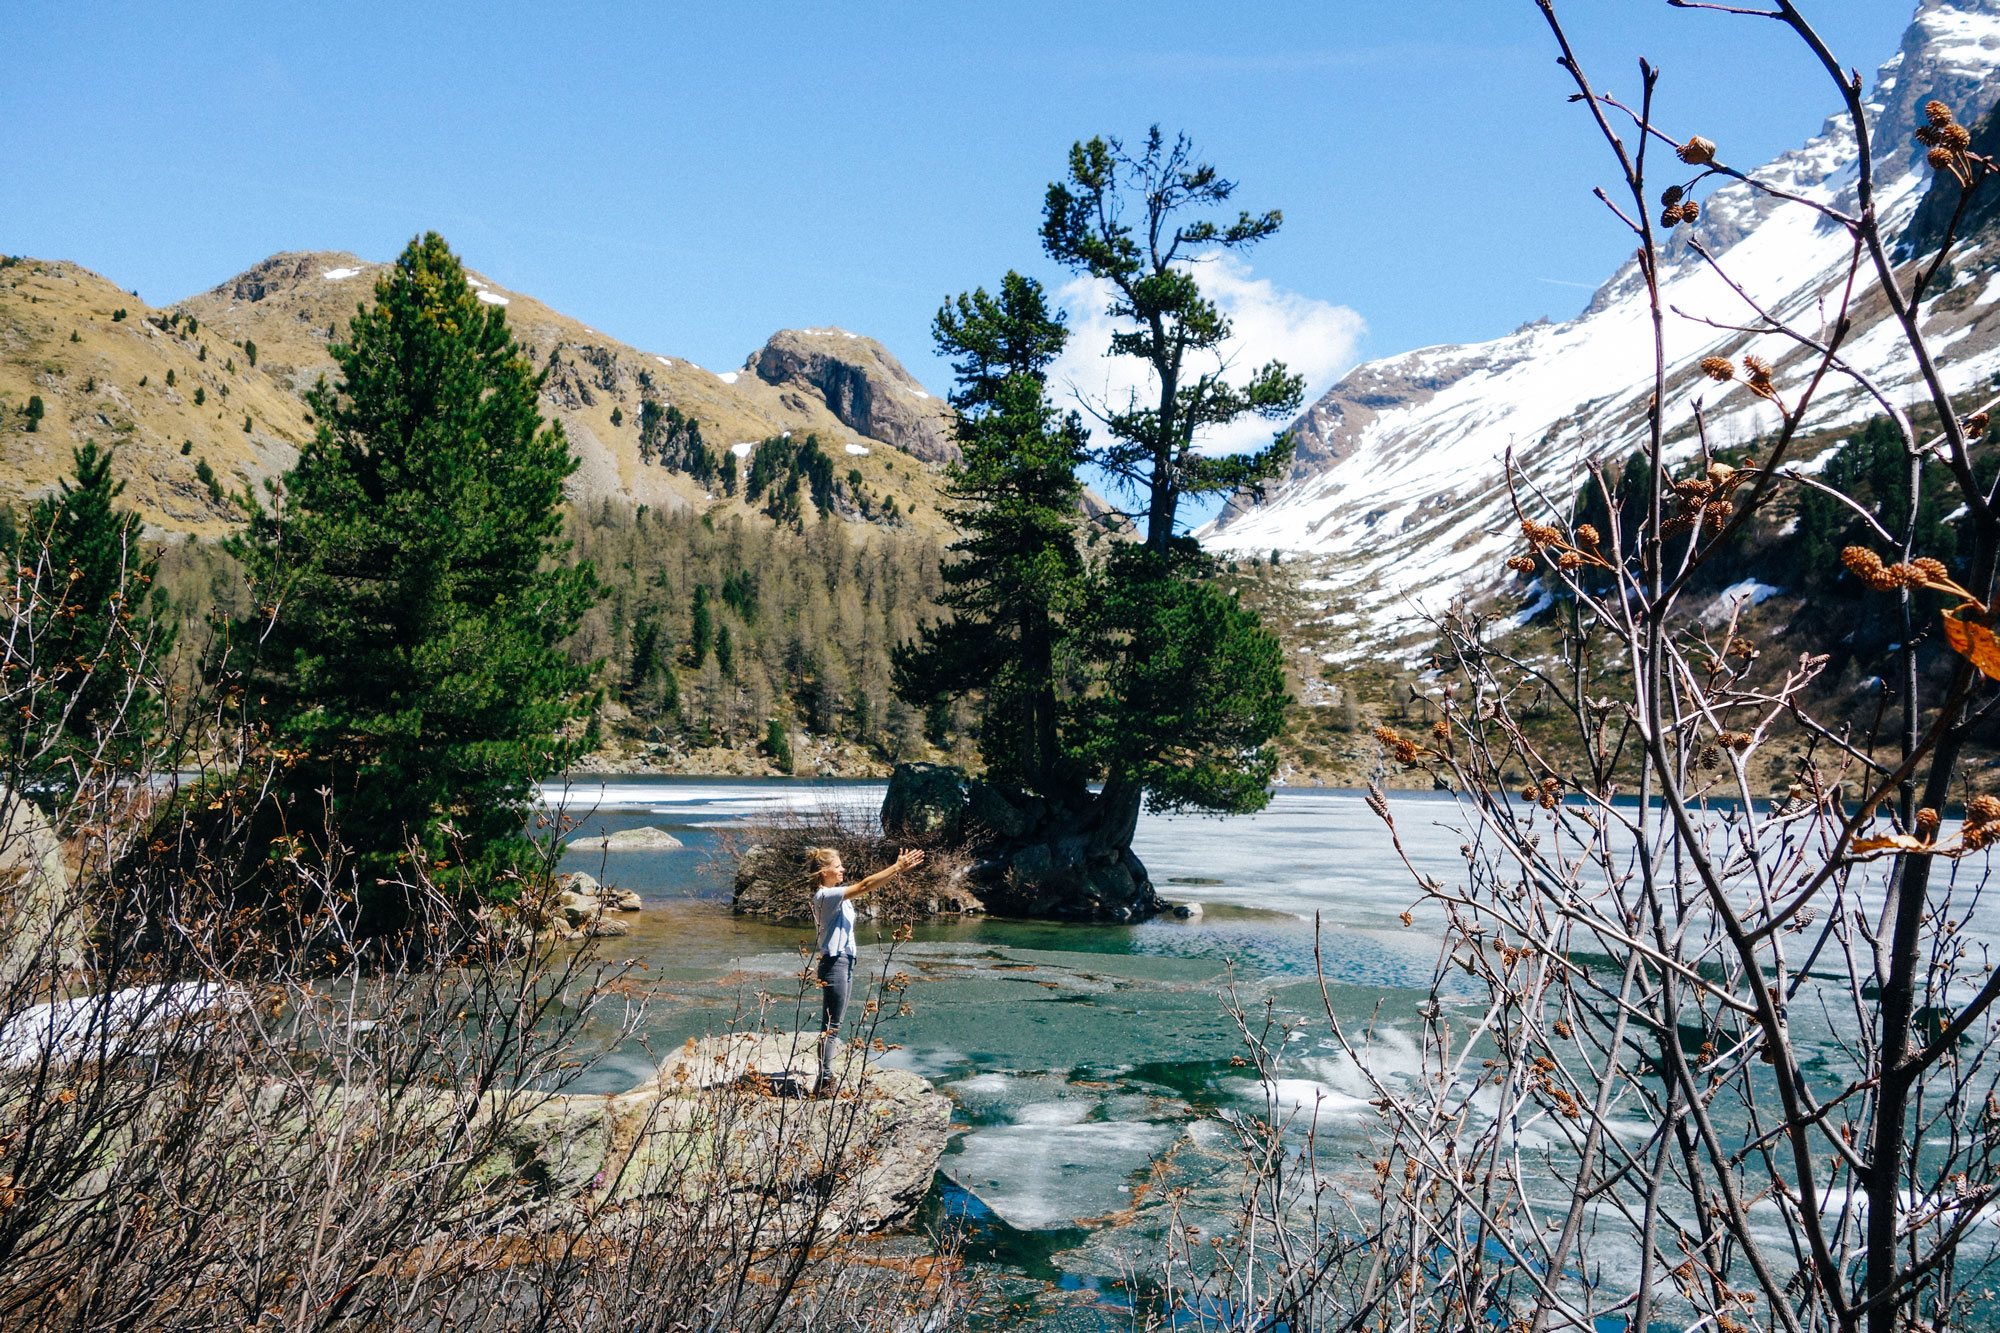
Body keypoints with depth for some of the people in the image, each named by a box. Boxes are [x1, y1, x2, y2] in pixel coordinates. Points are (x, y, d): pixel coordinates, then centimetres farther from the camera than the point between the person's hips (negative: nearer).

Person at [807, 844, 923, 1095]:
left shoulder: (836, 894, 13)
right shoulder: (826, 895, -16)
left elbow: (870, 886, 13)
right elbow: (864, 886, -22)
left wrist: (897, 869, 3)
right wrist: (897, 867, -19)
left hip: (843, 963, 10)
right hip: (834, 964, -10)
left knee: (833, 1025, 13)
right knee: (831, 1026, -6)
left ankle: (826, 1079, 18)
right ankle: (824, 1083, -2)